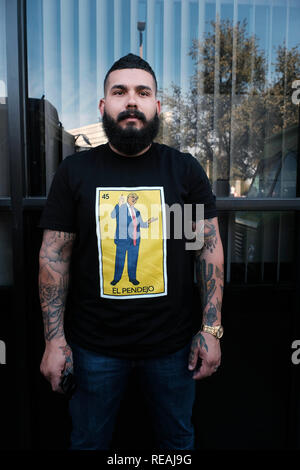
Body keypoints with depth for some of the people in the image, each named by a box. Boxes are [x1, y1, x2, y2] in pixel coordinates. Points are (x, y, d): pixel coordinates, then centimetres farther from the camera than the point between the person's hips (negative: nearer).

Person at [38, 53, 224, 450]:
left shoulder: (186, 170, -3)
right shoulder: (74, 171, -3)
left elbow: (210, 248, -2)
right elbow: (54, 256, -3)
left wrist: (211, 329, -6)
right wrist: (55, 338, -5)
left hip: (174, 343, 1)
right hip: (94, 345, 0)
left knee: (178, 438, 23)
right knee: (89, 440, 21)